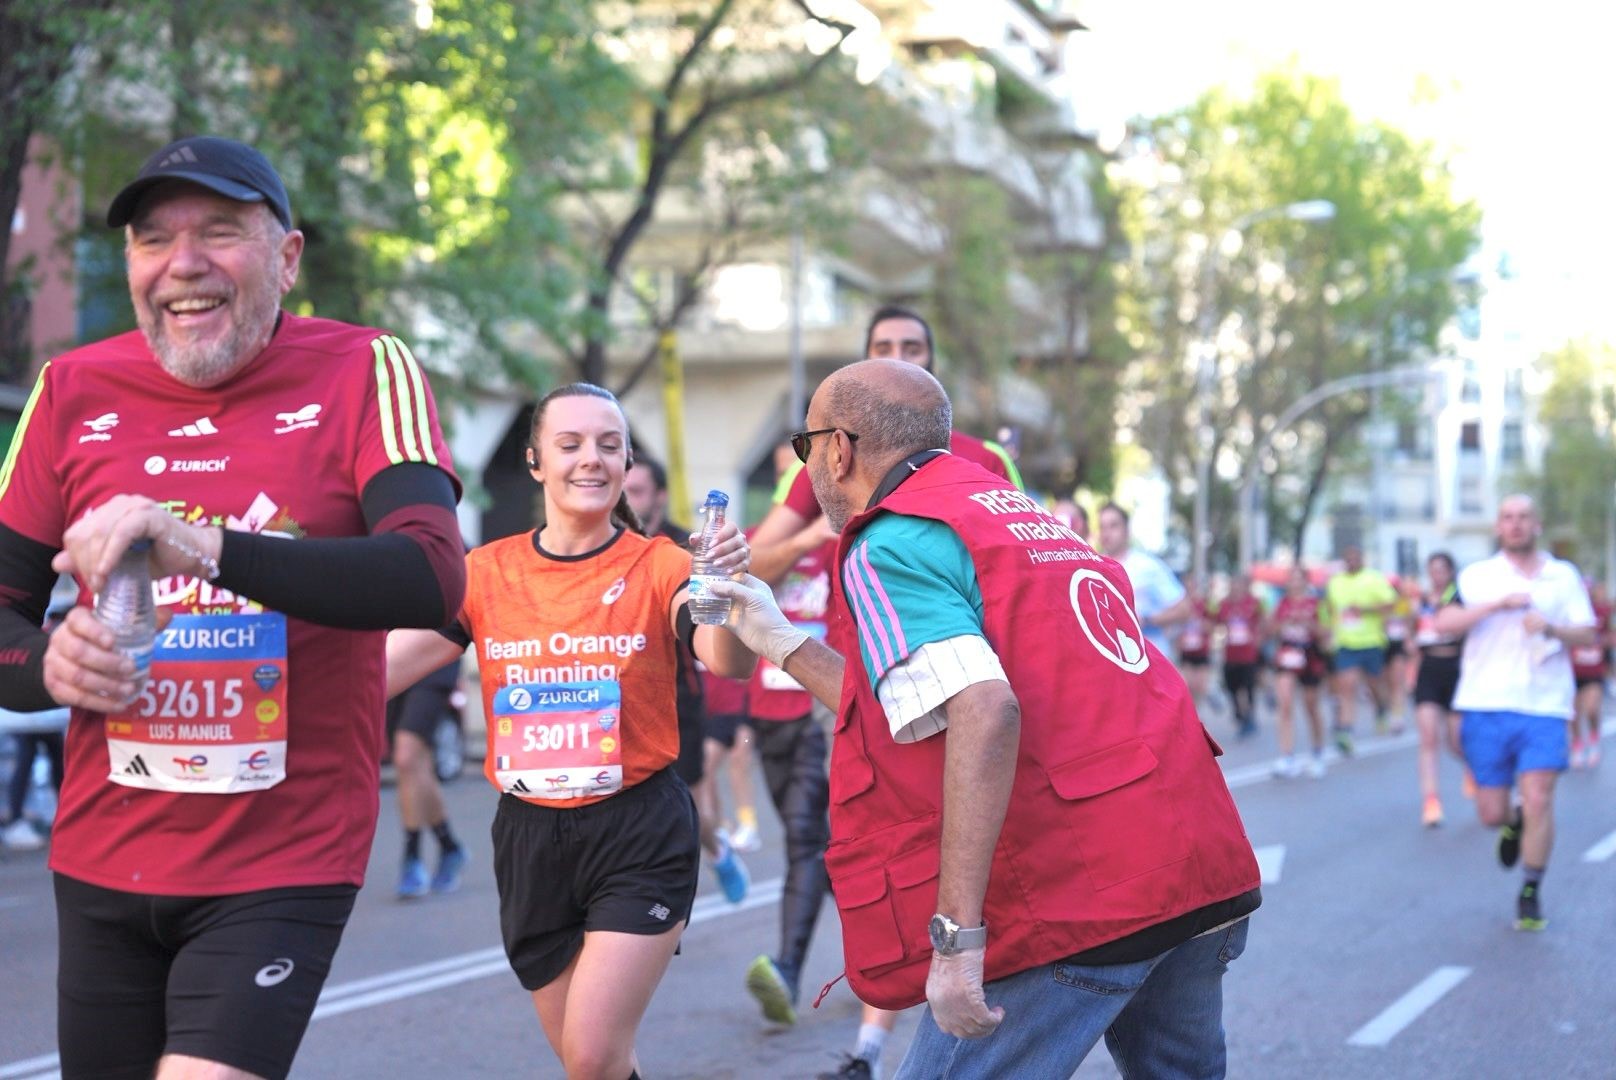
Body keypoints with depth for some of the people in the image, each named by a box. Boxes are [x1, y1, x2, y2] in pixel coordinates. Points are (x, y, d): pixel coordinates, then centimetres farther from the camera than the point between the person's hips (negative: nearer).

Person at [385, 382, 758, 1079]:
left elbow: (727, 663, -23)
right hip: (529, 834, 4)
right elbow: (386, 667, -6)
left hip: (641, 833, -3)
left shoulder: (660, 567, -6)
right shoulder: (487, 573, 2)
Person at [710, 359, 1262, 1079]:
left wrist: (957, 937, -24)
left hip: (1078, 901, -9)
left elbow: (983, 715, -22)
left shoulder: (886, 546, -6)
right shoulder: (1024, 513, 22)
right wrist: (781, 641, 33)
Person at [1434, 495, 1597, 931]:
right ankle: (1514, 825, 40)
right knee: (1491, 813, 3)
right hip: (1485, 705, 0)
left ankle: (1530, 894, 4)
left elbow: (1588, 635, 7)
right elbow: (1444, 622, -10)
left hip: (1544, 706, 0)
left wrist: (1553, 629, -13)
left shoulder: (1564, 576, 9)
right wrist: (1499, 604, -20)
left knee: (1538, 799, -12)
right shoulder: (1477, 576, 5)